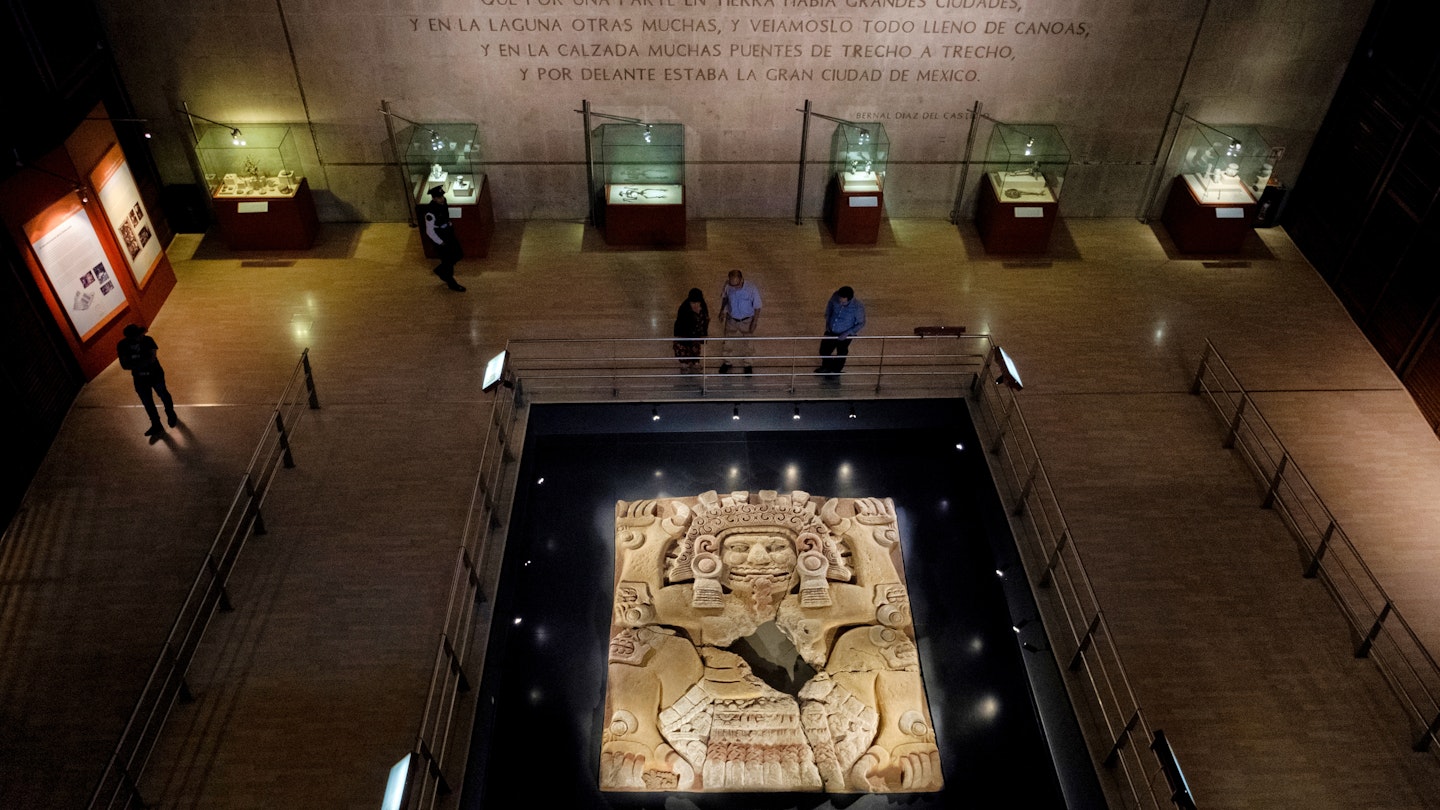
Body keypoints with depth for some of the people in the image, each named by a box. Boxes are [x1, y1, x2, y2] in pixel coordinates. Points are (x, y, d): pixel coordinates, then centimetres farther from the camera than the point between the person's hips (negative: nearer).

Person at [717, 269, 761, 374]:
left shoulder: (752, 289, -30)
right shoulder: (728, 286, -20)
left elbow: (757, 307, -17)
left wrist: (754, 323, -14)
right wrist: (722, 311, 1)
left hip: (747, 321, -2)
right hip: (731, 319, 2)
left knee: (746, 344, 16)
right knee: (728, 342, 16)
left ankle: (747, 365, 41)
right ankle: (726, 363, 42)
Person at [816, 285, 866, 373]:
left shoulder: (858, 307, -35)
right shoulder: (836, 296, -25)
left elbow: (861, 323, -17)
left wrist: (847, 333, -23)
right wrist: (827, 321, -6)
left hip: (844, 335, -4)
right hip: (831, 331, 4)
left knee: (841, 354, 23)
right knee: (824, 350, 25)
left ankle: (835, 371, 54)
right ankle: (827, 367, 57)